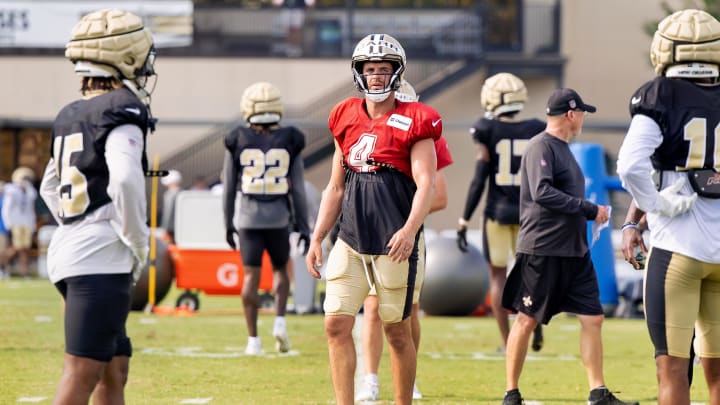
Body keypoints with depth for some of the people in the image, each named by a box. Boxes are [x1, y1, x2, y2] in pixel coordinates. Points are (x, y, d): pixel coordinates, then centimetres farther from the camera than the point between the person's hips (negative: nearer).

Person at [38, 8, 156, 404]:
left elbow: (50, 188, 28)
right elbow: (125, 180, -24)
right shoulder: (122, 112, -9)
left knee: (115, 369, 16)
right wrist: (139, 242, -12)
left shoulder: (69, 117, 16)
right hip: (101, 258, -9)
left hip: (68, 251, 9)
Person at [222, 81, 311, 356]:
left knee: (251, 276, 3)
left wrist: (228, 223, 14)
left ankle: (253, 339, 1)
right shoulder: (289, 143, -2)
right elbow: (297, 189, 0)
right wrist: (303, 226, 7)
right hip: (278, 219, 0)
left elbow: (229, 188, 3)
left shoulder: (238, 142, -2)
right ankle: (280, 320, 2)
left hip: (249, 219, 0)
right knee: (280, 270, 20)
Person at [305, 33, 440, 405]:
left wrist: (409, 230, -26)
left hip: (393, 244, -5)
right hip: (350, 241, 5)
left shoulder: (413, 123, -3)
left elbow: (426, 184, -12)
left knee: (397, 330, 3)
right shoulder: (346, 119, 12)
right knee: (336, 324, -4)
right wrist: (317, 238, 13)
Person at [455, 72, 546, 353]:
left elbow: (479, 180, -8)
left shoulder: (487, 132, -8)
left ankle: (507, 343, 5)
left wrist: (464, 221, -3)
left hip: (497, 211, -2)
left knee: (498, 275, 10)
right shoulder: (536, 132, 0)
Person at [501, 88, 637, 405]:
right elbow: (542, 193, -23)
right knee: (526, 320, 0)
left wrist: (592, 212, 6)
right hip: (542, 251, -9)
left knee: (592, 318, 3)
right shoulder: (541, 147, -11)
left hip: (574, 252, 9)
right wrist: (591, 210, -18)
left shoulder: (562, 149, 17)